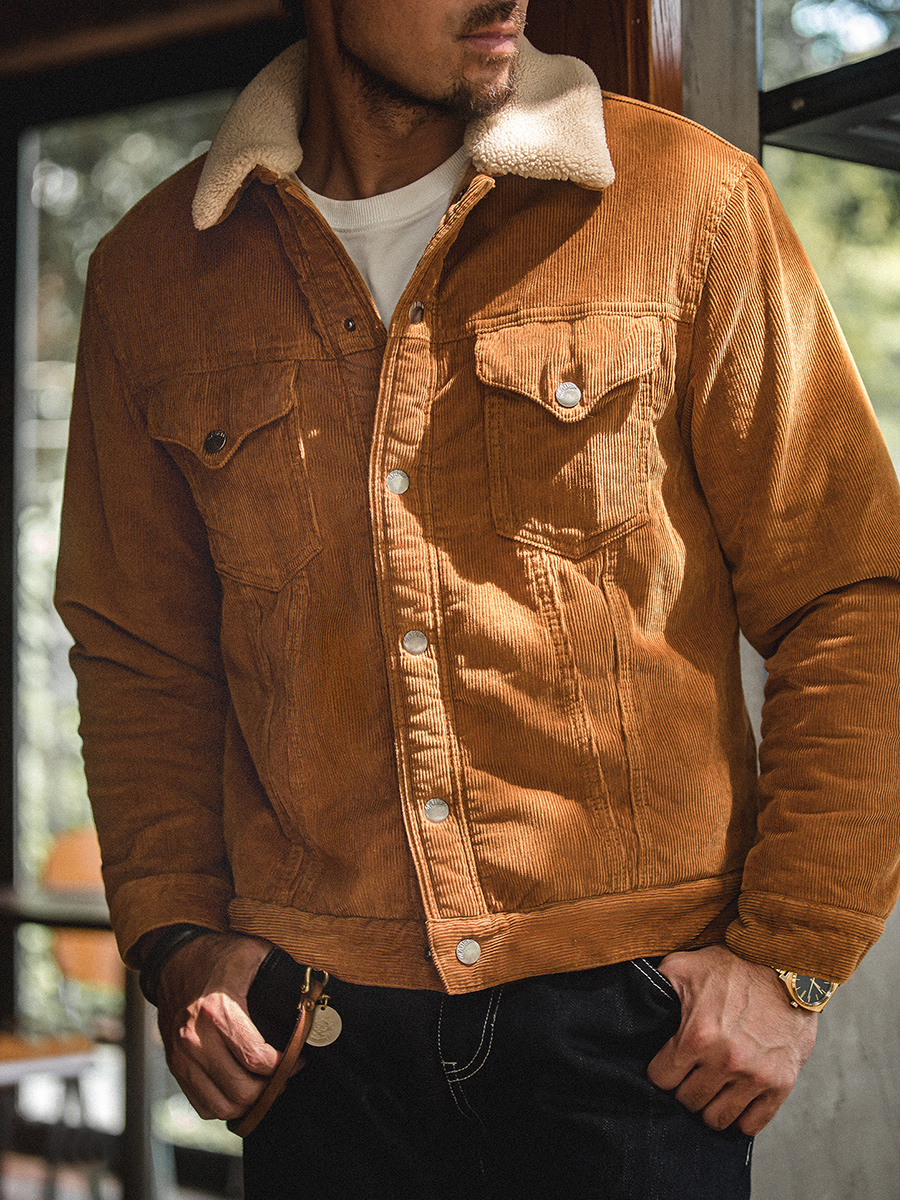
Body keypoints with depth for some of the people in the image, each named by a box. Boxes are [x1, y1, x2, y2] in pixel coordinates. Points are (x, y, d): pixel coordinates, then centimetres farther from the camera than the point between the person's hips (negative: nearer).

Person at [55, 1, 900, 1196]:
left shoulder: (685, 200, -3)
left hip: (633, 1016, -1)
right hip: (323, 1024, 2)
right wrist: (175, 936, 1)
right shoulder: (152, 273, 5)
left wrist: (788, 959, -6)